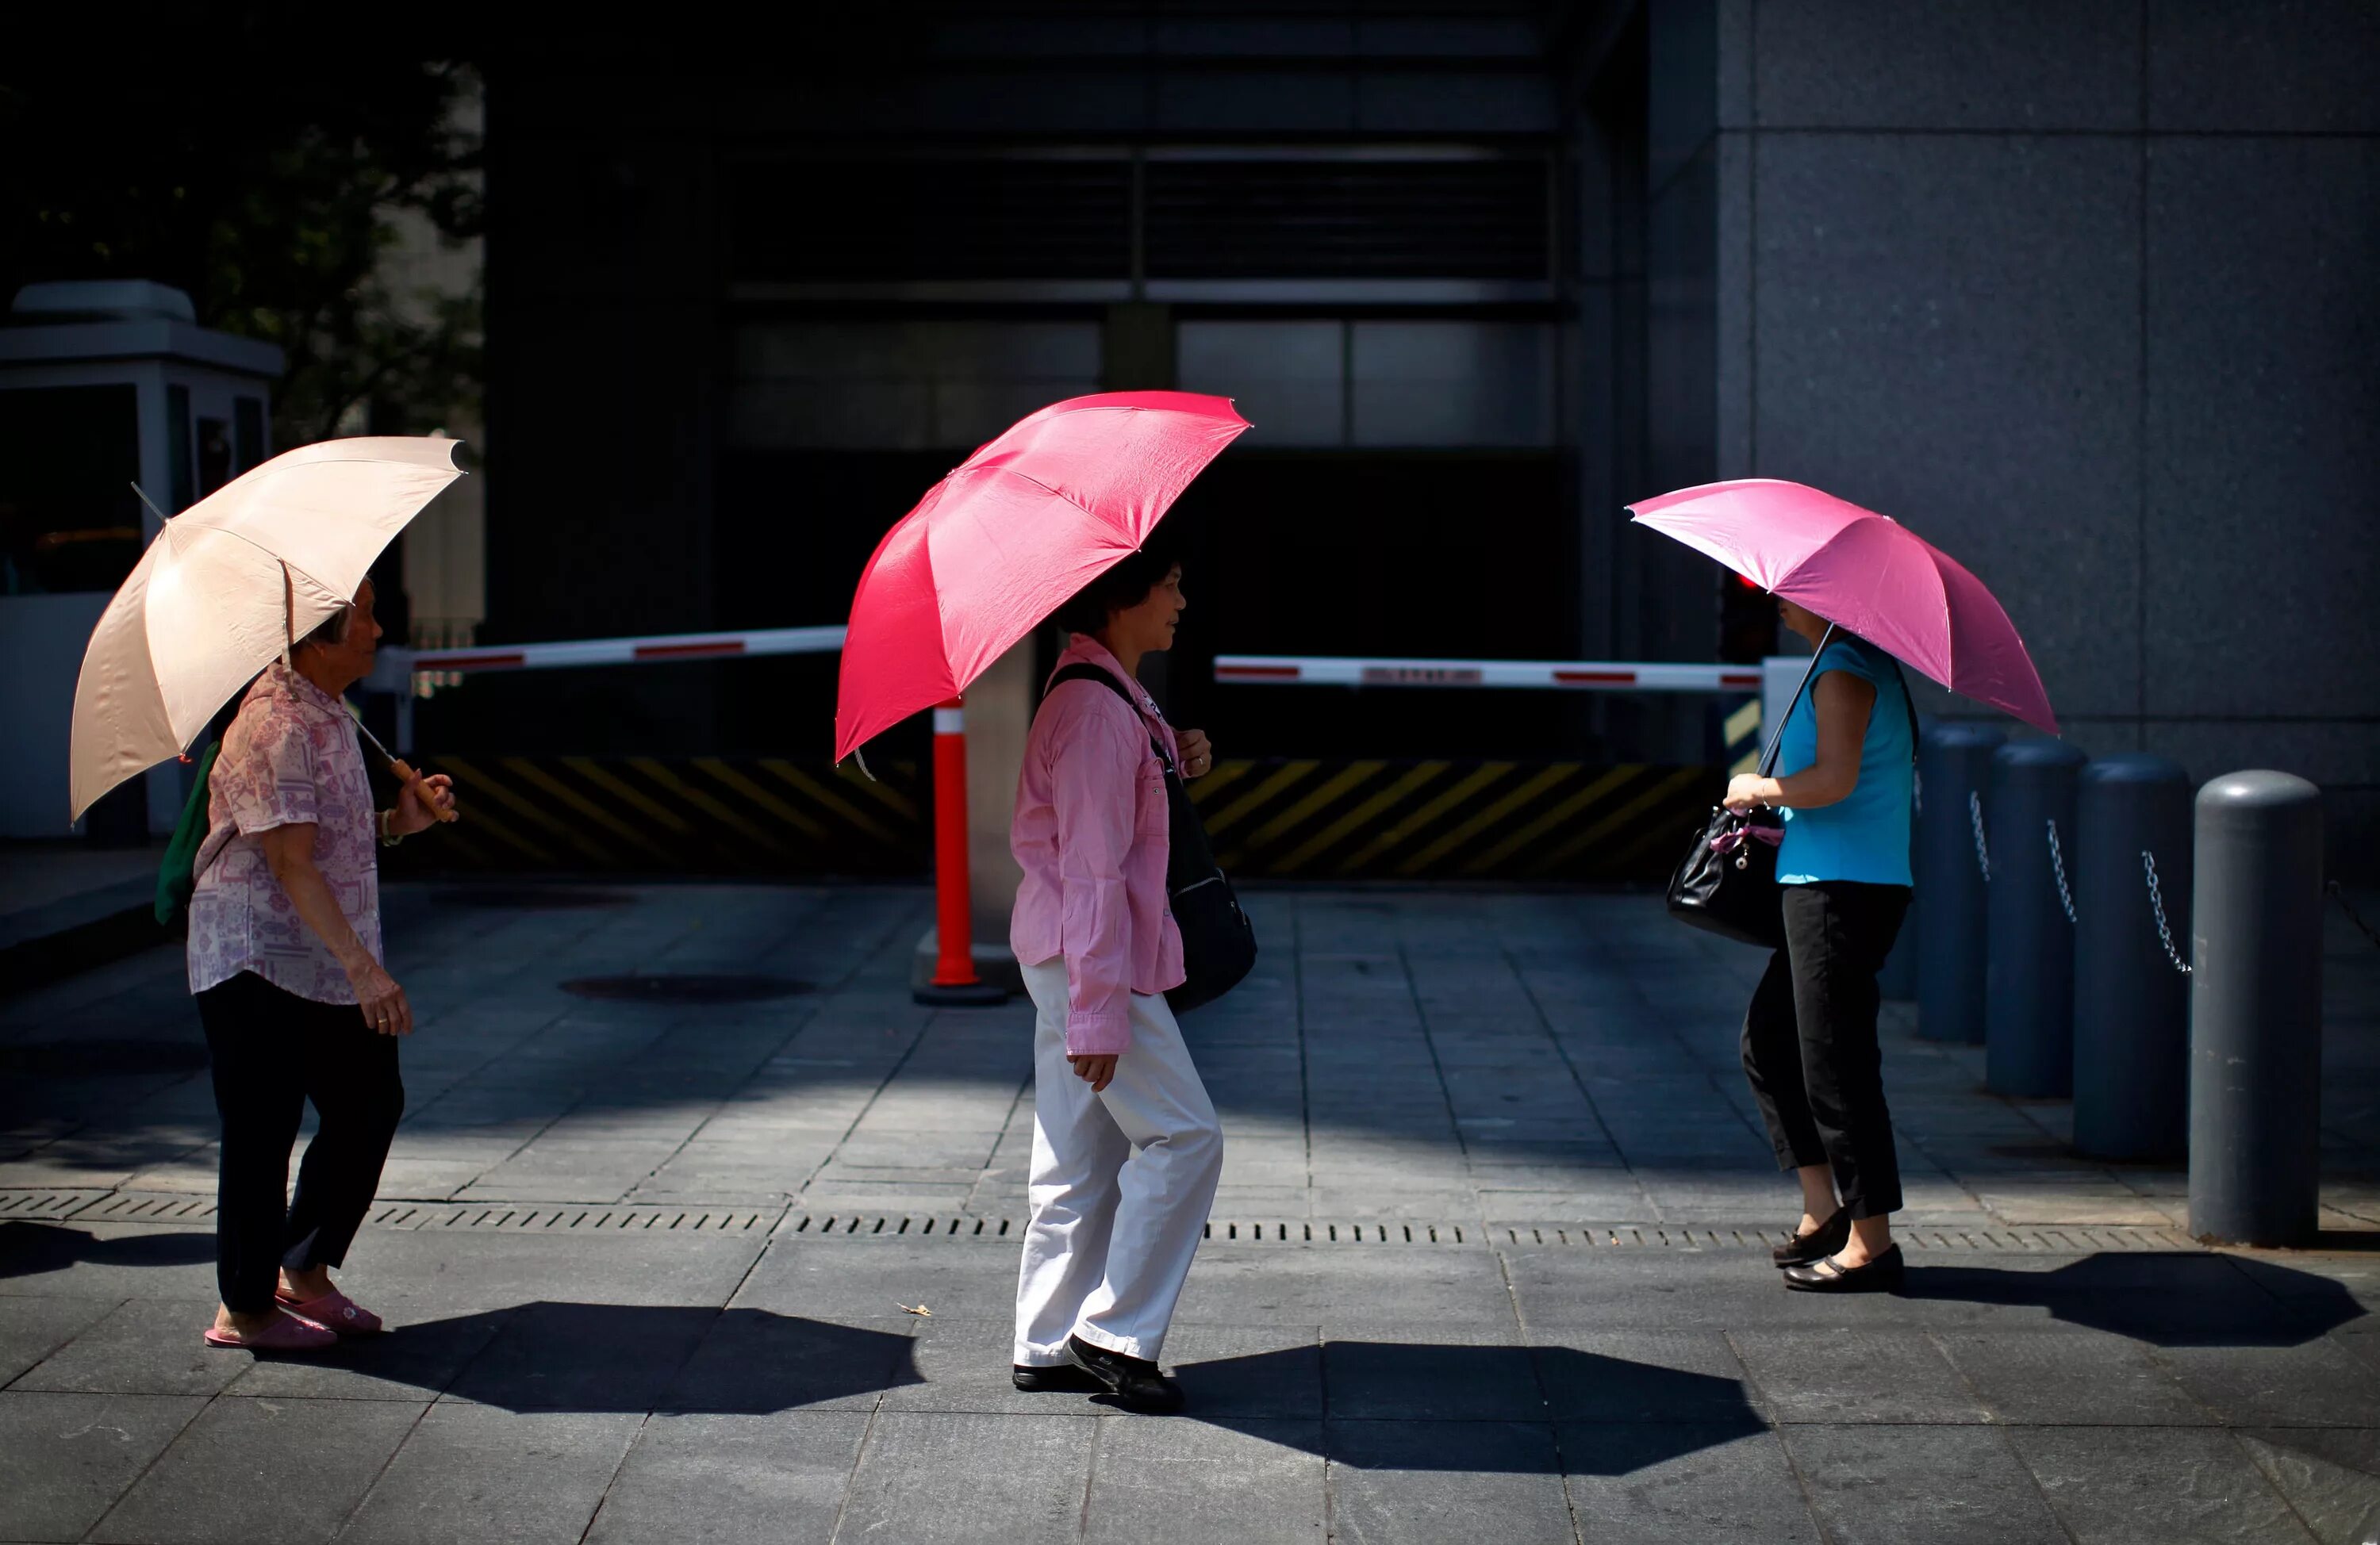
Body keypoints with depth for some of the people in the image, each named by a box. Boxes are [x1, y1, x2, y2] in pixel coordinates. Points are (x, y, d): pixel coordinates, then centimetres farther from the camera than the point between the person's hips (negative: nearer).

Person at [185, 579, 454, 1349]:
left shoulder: (329, 715, 12)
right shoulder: (273, 727, -20)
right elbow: (291, 862, -26)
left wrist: (397, 820, 2)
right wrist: (364, 967, -32)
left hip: (328, 963, 10)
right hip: (258, 964, -9)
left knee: (370, 1106, 11)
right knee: (261, 1135, -1)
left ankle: (305, 1271, 26)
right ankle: (245, 1309, 13)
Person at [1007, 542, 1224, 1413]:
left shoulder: (1115, 696, 13)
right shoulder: (1094, 708, -19)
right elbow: (1092, 868, -22)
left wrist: (1175, 762, 8)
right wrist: (1100, 1010, -24)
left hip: (1069, 955, 10)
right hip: (1087, 958, -10)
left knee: (1083, 1156, 13)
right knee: (1184, 1136, -6)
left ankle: (1048, 1347, 18)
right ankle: (1115, 1334, -1)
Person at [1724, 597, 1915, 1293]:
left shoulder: (1843, 672, -14)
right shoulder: (1872, 664, 18)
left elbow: (1834, 780, -26)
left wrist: (1760, 789, -10)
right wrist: (1773, 825, 18)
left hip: (1842, 890, -11)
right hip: (1830, 885, 11)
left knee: (1834, 1064, -5)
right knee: (1769, 1040, 16)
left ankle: (1870, 1242, 0)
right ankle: (1824, 1206, 18)